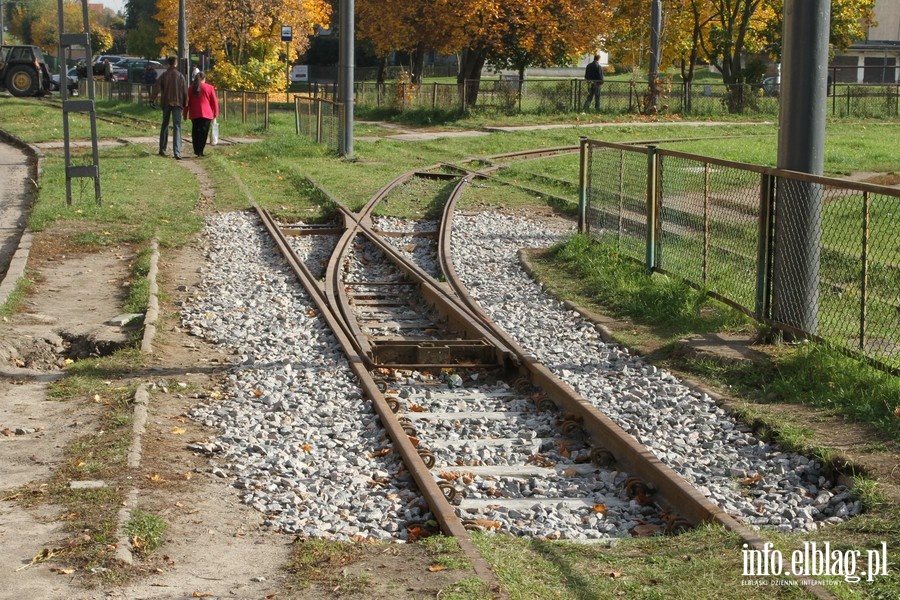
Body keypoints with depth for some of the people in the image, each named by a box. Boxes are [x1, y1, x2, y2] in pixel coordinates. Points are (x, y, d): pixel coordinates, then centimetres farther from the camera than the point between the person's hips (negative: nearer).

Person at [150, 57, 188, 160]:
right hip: (177, 103, -1)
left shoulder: (164, 75, 0)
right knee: (177, 127, -4)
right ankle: (177, 152, -16)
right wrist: (185, 104, 8)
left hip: (166, 103, 1)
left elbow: (156, 87, -8)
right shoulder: (180, 76, -1)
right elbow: (185, 91, 0)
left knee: (165, 125, 16)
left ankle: (162, 149, 21)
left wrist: (152, 99, -6)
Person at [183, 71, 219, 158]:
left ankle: (196, 150, 16)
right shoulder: (209, 88, -1)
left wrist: (185, 114, 14)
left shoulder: (191, 88, 7)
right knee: (203, 133, -2)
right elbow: (214, 102, 0)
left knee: (195, 132, 14)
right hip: (206, 114, -3)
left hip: (194, 114, 3)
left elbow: (187, 102, 9)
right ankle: (200, 151, -9)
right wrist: (215, 113, 10)